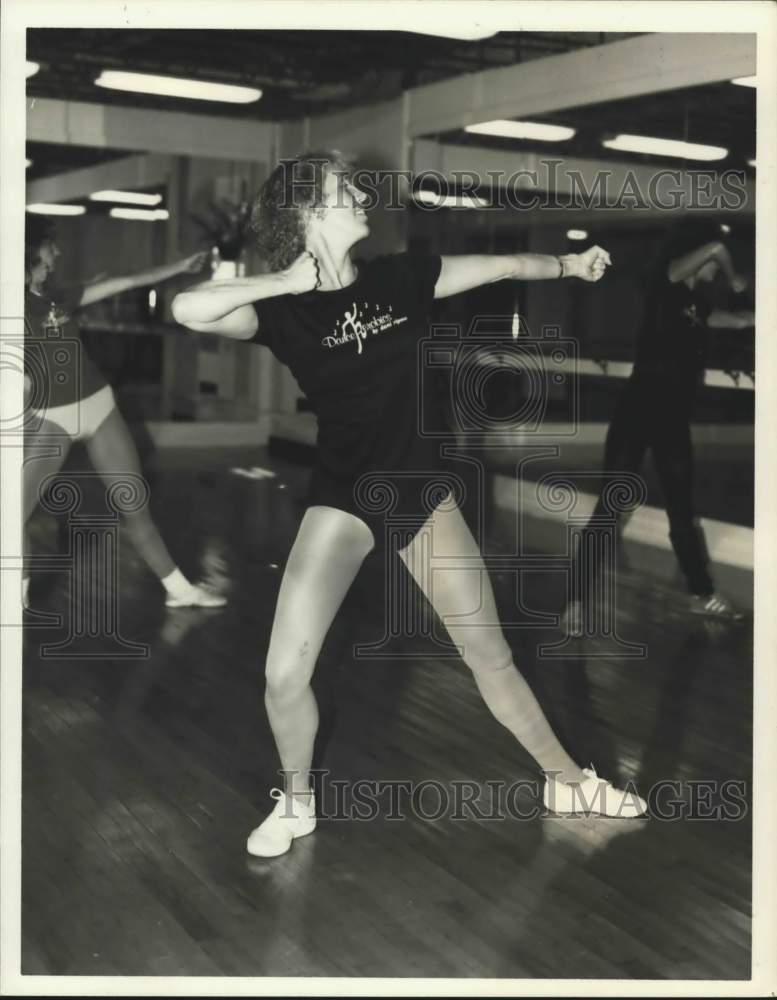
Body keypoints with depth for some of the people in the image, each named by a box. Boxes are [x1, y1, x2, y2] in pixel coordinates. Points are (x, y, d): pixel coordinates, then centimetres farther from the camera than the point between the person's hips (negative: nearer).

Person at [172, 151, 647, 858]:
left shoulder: (398, 277, 1)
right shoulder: (285, 310, -10)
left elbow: (501, 266, 9)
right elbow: (187, 310, -28)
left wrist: (567, 264, 0)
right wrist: (287, 282, -20)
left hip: (419, 485, 3)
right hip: (342, 495, -2)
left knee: (491, 655, 7)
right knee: (285, 676, -10)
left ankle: (566, 780, 27)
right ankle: (296, 803, 18)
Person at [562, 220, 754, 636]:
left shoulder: (696, 299, 12)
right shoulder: (665, 283, -8)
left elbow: (736, 320, 29)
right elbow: (715, 245, -19)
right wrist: (734, 281, -2)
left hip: (674, 417, 7)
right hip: (639, 409, -7)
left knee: (682, 508, 17)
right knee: (610, 505, -6)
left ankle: (702, 594, 30)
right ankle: (578, 602, -1)